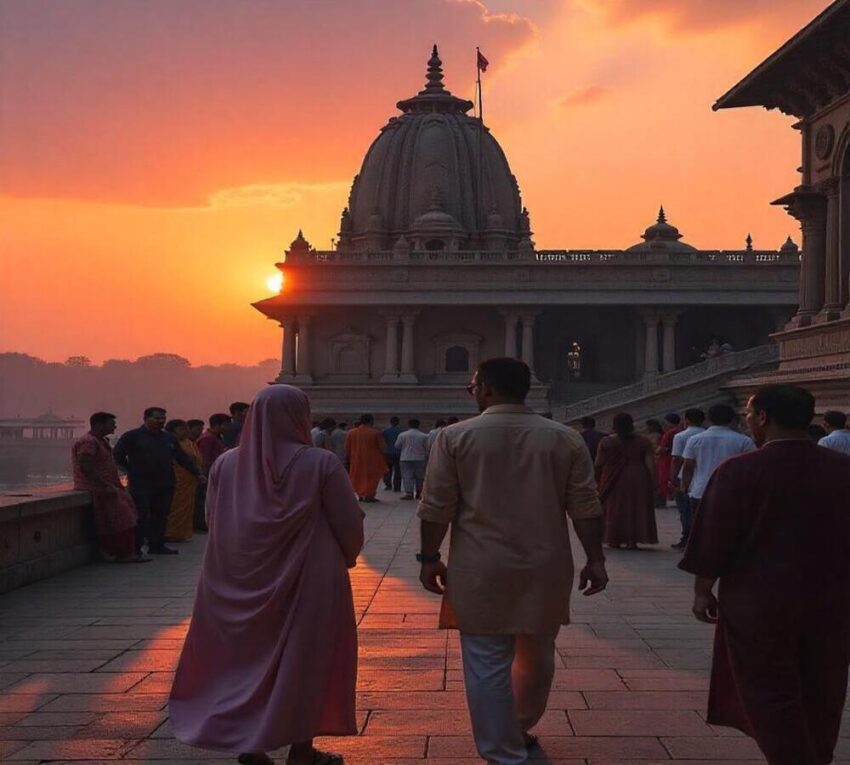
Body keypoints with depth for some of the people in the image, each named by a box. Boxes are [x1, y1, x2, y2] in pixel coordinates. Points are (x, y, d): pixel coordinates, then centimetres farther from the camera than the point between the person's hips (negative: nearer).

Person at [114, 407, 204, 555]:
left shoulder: (168, 438, 15)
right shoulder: (132, 436, -3)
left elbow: (182, 458, 19)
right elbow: (118, 455, -4)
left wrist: (197, 473, 15)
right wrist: (132, 471, -4)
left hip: (165, 485, 6)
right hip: (142, 486, -6)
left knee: (160, 516, 9)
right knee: (140, 517, -4)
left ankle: (157, 545, 18)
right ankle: (135, 548, 3)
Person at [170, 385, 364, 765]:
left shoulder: (226, 464, -3)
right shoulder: (320, 463, -12)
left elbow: (213, 520, 5)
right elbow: (349, 524, -8)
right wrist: (345, 559, 11)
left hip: (240, 582, 3)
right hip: (309, 580, -3)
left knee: (249, 657, 17)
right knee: (304, 659, 10)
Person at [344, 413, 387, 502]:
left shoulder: (351, 433, -1)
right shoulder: (375, 433, -11)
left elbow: (347, 448, 3)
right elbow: (381, 447, -7)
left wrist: (349, 458, 13)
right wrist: (382, 457, 7)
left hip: (356, 460, 3)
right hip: (372, 461, -3)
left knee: (358, 477, 16)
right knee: (371, 477, 6)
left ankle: (360, 495, 15)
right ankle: (369, 495, 2)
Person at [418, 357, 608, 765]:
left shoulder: (456, 437, -5)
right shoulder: (565, 439, 2)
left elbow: (437, 508, -5)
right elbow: (585, 507, 1)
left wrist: (429, 558, 4)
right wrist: (595, 560, 7)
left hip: (481, 570, -3)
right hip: (545, 568, 3)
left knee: (488, 663, 5)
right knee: (536, 656, 20)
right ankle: (519, 730, 36)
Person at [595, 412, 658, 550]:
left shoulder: (606, 442, -2)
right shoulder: (643, 442, 0)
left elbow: (598, 464, 0)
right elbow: (651, 464, -5)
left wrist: (597, 480, 11)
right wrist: (654, 482, -1)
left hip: (613, 481, -1)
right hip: (638, 482, 1)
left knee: (613, 509, 9)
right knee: (635, 509, 6)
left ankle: (614, 540, 9)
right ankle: (632, 541, 2)